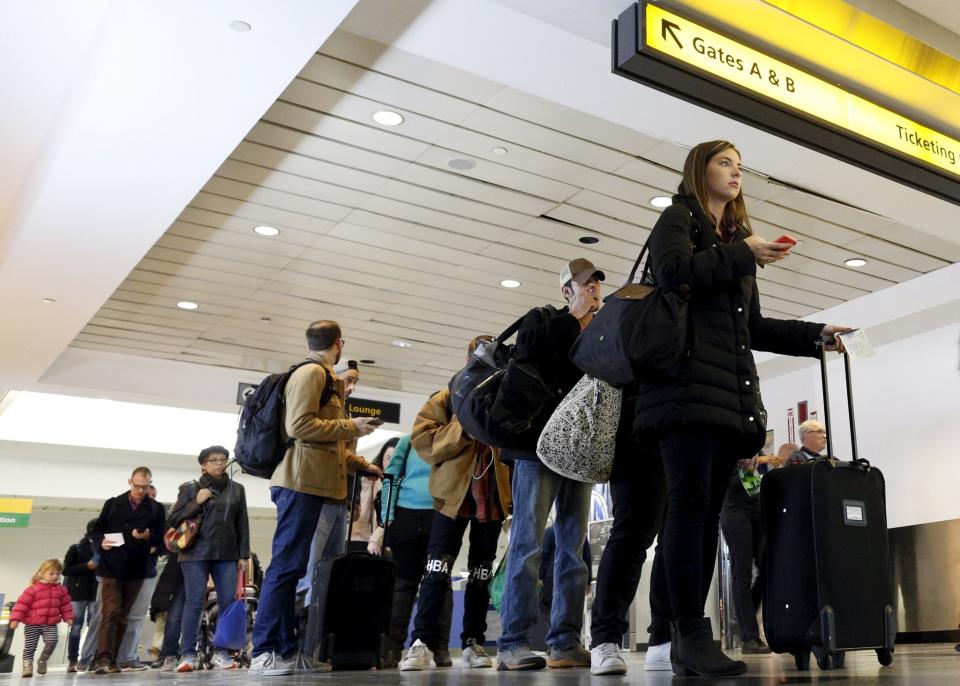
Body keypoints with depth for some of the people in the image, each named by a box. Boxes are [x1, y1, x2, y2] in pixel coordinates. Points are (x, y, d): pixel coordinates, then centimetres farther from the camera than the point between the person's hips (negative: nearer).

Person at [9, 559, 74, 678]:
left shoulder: (61, 589, 5)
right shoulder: (33, 589, -8)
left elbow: (65, 605, 12)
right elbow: (22, 603, -11)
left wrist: (68, 617, 6)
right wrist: (15, 618, -16)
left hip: (50, 624, 2)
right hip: (32, 624, -2)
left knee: (52, 641, -14)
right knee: (30, 646, 0)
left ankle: (42, 660, 9)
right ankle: (27, 666, 11)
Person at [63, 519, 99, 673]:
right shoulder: (75, 548, 3)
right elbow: (66, 570, -2)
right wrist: (86, 566, -13)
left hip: (96, 593, 2)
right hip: (78, 592, -2)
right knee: (76, 626, 0)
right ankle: (72, 661, 4)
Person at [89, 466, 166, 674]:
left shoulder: (156, 508, 7)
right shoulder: (113, 504, 7)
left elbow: (160, 539, 3)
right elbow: (97, 530, 7)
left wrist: (148, 537, -18)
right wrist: (101, 543, -13)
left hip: (136, 570, 2)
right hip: (111, 567, -2)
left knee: (123, 616, 8)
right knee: (111, 612, -11)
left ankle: (112, 659, 13)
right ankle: (103, 659, -13)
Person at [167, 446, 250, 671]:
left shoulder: (236, 489, 12)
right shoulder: (190, 489, 5)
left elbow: (242, 525, 12)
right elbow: (172, 519, 3)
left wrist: (243, 555, 7)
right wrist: (196, 503, -9)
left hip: (227, 554, 3)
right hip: (196, 553, -3)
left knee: (228, 602, -2)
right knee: (194, 602, -5)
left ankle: (221, 653, 5)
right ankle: (188, 655, 0)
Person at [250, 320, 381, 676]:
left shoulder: (324, 377, 25)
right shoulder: (311, 372, -6)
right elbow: (299, 426, -18)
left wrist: (362, 464, 23)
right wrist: (350, 426, -12)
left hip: (313, 482, 10)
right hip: (302, 482, -10)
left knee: (291, 566, 8)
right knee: (287, 565, -11)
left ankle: (285, 647, 11)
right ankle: (265, 650, -10)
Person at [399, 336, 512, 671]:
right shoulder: (449, 396, 5)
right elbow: (421, 436, -4)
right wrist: (463, 429, -13)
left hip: (494, 496, 3)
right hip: (454, 492, -2)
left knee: (481, 571, 8)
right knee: (438, 566, -6)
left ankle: (473, 642, 15)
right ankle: (423, 642, -3)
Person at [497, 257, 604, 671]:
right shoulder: (542, 319, 8)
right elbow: (526, 350, -10)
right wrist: (573, 318, -7)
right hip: (539, 443, -5)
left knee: (573, 547, 3)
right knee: (528, 542, -9)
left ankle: (565, 642, 5)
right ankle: (513, 643, -8)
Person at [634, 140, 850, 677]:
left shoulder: (738, 240, 29)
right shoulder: (679, 218, 9)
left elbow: (752, 327, 26)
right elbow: (674, 273, -14)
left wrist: (816, 336, 19)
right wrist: (742, 254, -6)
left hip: (730, 390, 7)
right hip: (688, 381, -7)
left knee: (709, 511, 1)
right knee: (691, 504, -14)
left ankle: (687, 639, 2)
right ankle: (692, 635, -13)